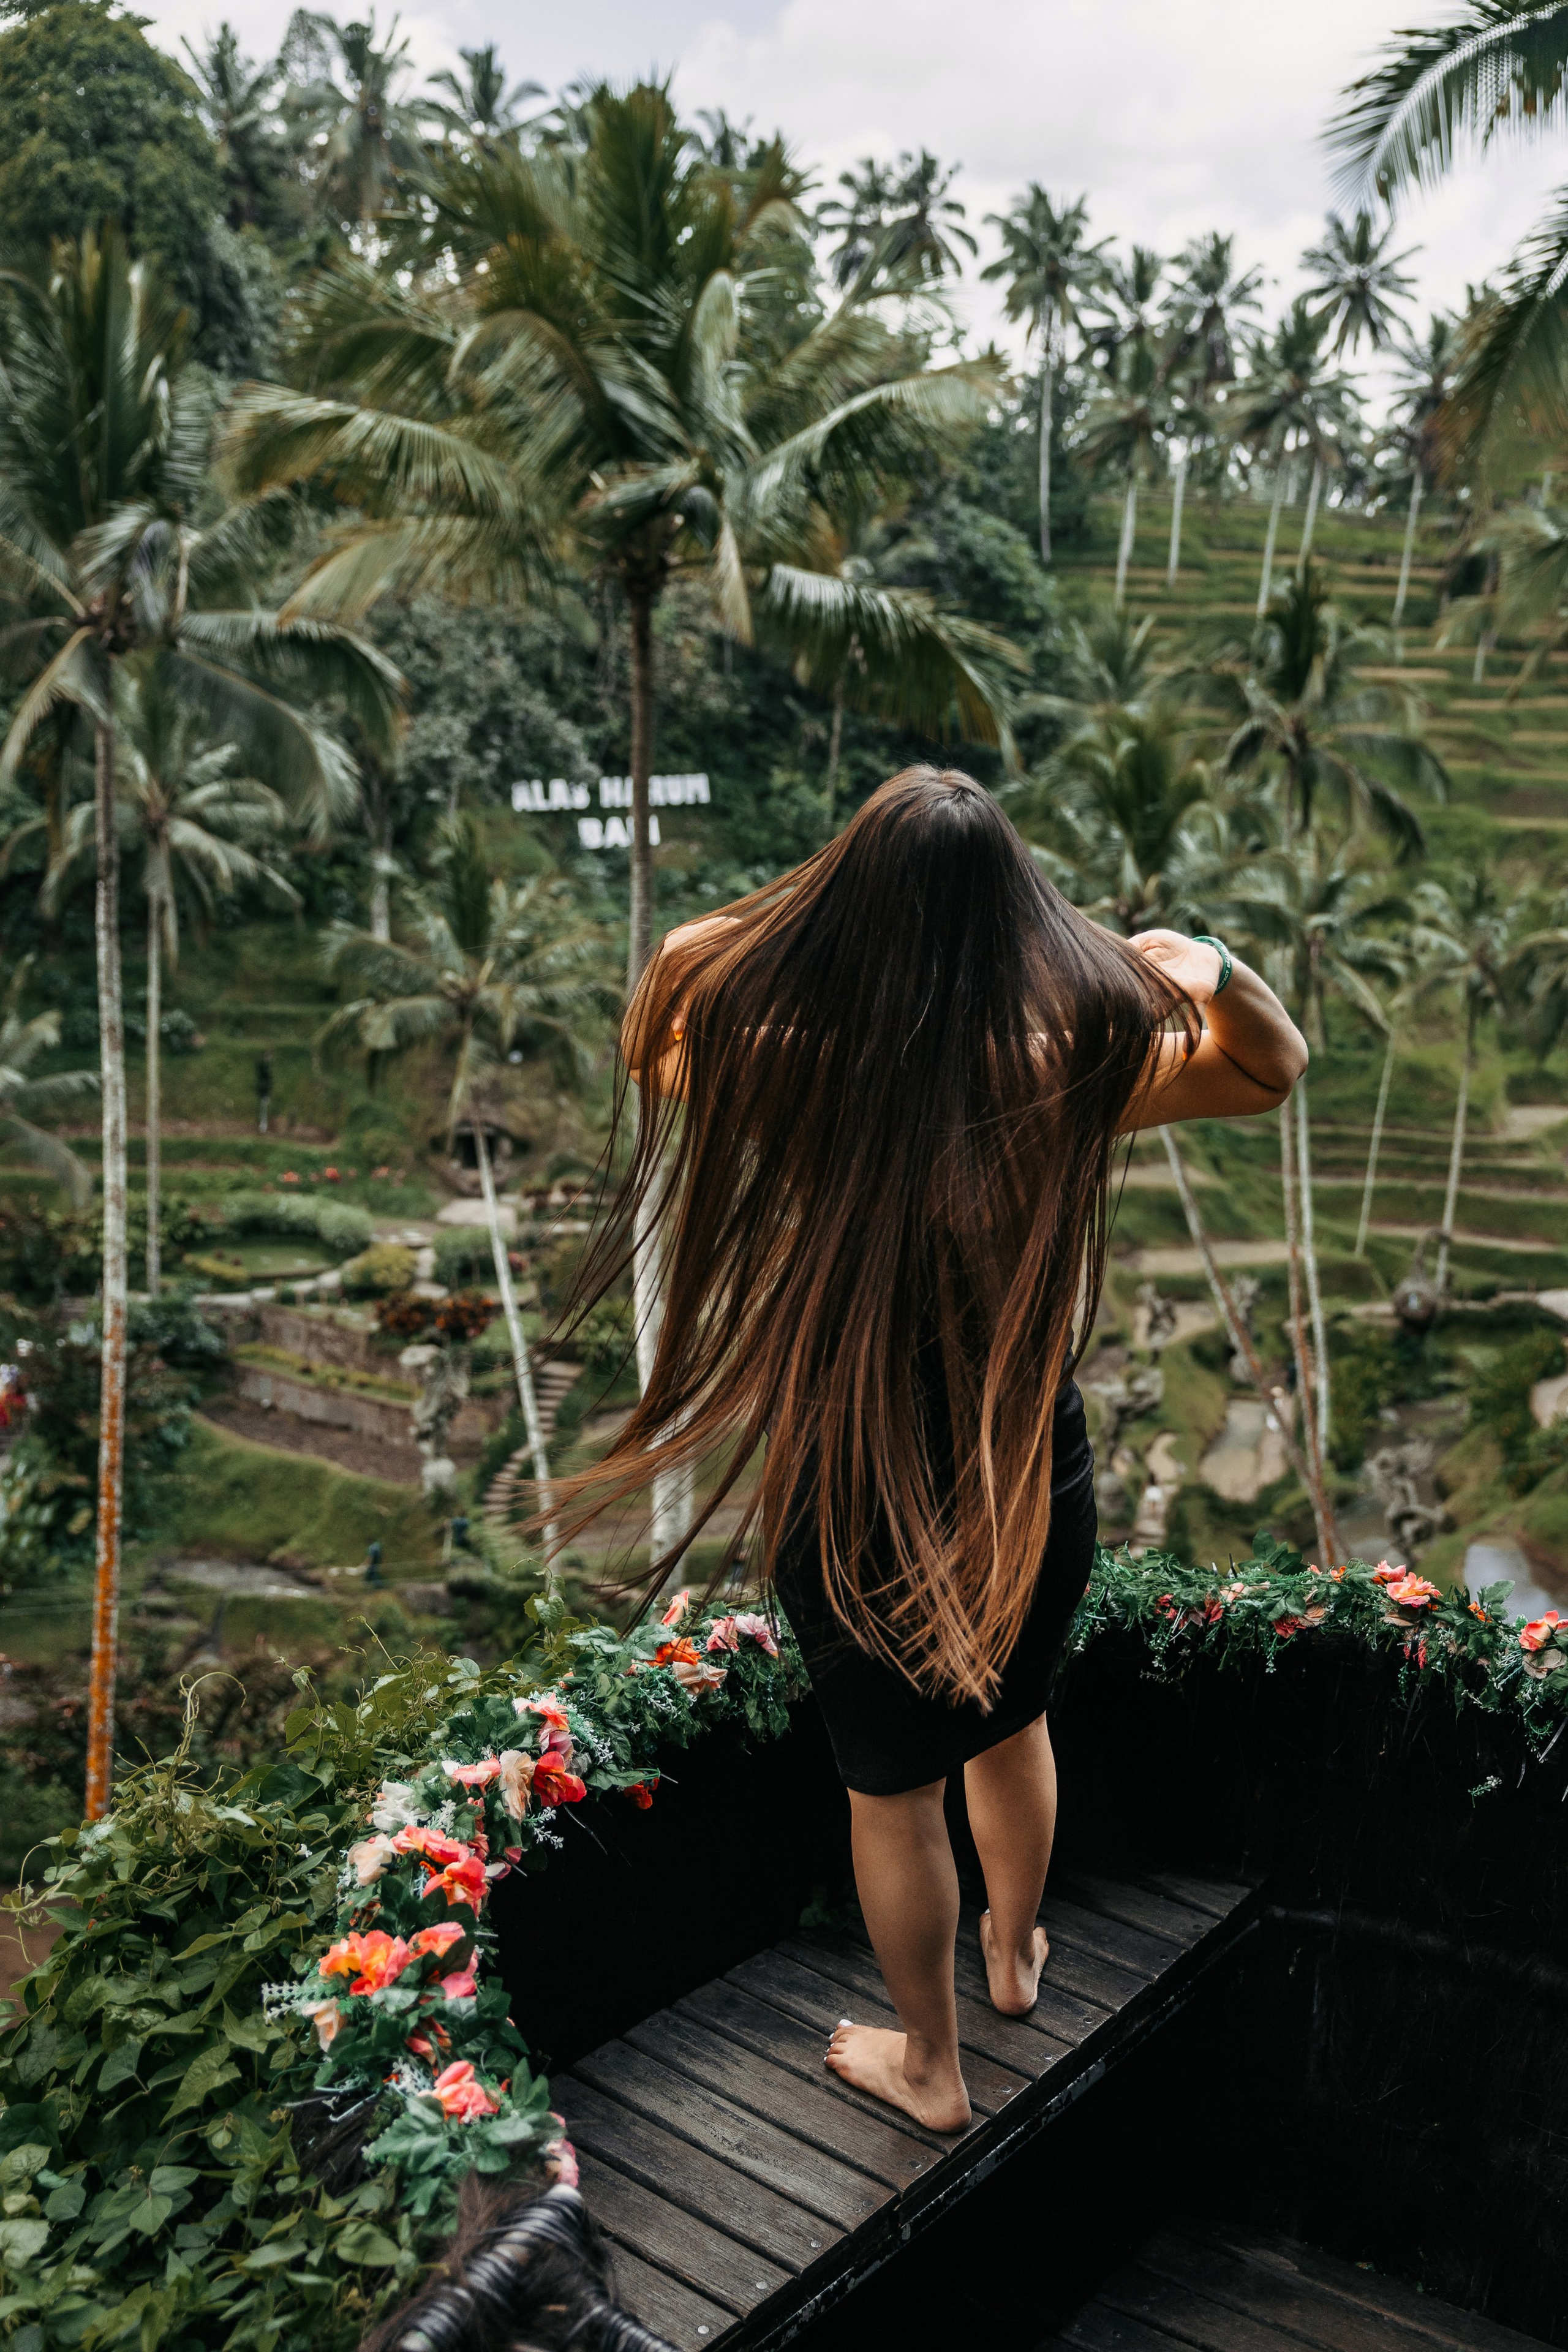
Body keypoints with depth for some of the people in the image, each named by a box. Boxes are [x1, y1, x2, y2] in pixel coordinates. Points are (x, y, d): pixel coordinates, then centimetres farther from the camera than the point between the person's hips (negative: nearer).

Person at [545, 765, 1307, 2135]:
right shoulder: (1075, 1066, -17)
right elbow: (1275, 1070, 1)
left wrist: (771, 929, -1)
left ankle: (930, 2068, 43)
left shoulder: (788, 1067, -22)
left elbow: (653, 1026, 1)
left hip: (856, 1500, -2)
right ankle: (1017, 1954, 58)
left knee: (894, 1793, 20)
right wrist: (1216, 968, -16)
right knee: (1012, 1724, 31)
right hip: (1036, 1480, 3)